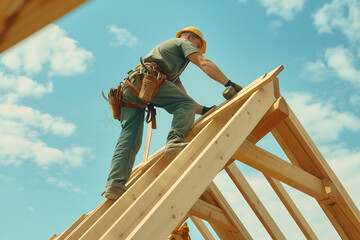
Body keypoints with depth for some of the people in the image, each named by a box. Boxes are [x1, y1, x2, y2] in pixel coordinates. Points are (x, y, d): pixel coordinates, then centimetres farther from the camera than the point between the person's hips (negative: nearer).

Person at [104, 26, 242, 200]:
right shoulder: (184, 43, 21)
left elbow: (182, 98, 36)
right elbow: (204, 63, 2)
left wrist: (204, 110, 26)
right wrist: (229, 84, -1)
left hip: (128, 89, 8)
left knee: (129, 139, -5)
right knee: (185, 105, -12)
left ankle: (115, 183, -19)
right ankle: (174, 142, -36)